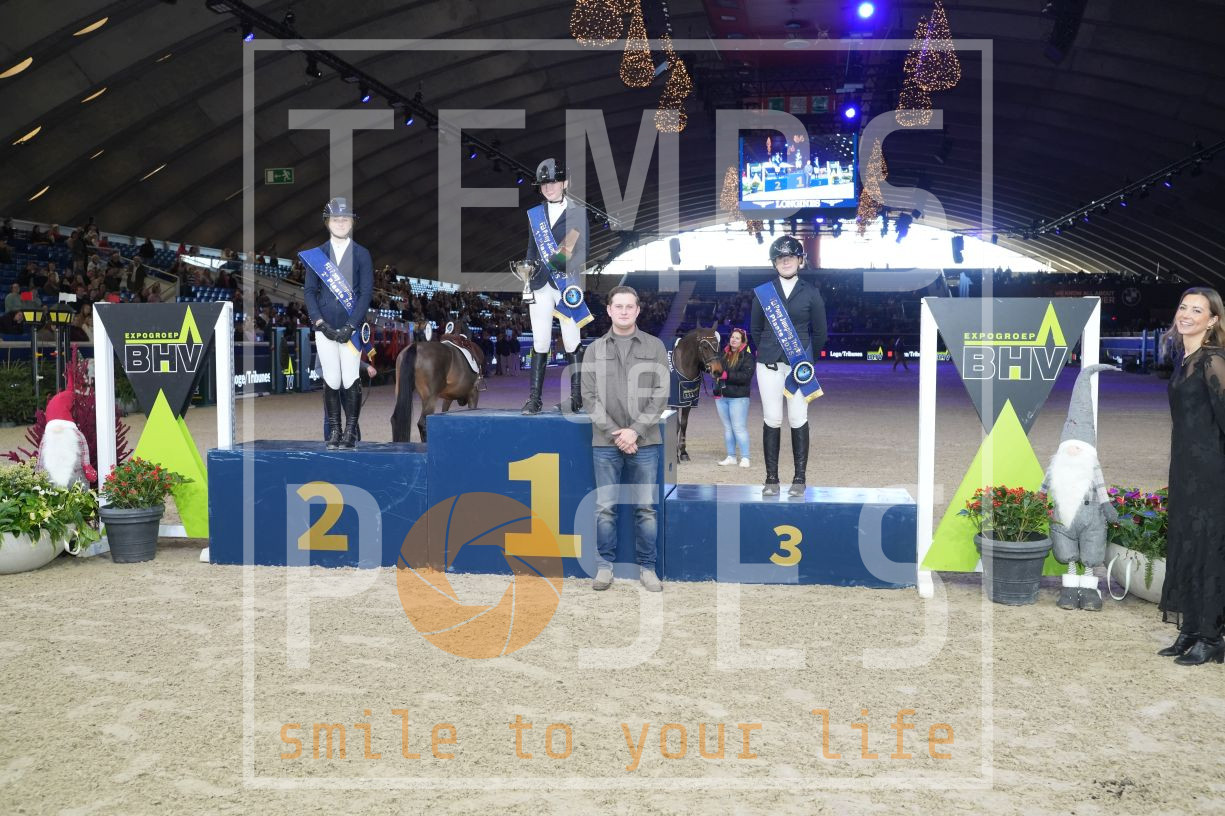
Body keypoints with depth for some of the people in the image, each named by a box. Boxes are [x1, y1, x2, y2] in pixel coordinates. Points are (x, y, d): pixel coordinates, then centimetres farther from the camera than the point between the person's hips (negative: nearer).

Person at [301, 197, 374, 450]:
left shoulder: (362, 254, 4)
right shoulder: (315, 254, 9)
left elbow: (366, 292, -1)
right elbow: (309, 291, 6)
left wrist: (350, 326, -10)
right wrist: (320, 322, -7)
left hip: (351, 327, -1)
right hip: (324, 327, 1)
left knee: (351, 380, -5)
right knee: (331, 380, 0)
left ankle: (351, 432, 4)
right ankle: (334, 432, 9)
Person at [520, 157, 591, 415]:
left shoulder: (578, 213, 4)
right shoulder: (535, 214, 14)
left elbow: (583, 251, -2)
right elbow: (531, 251, 17)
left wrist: (566, 260, -20)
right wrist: (526, 284, 12)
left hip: (569, 284, -2)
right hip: (540, 285, 3)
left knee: (572, 343, -3)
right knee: (540, 343, -1)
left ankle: (576, 398, 4)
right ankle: (534, 399, 2)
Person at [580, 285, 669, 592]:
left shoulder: (655, 346, 4)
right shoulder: (595, 349, 6)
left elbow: (661, 394, -1)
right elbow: (589, 396, 1)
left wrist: (635, 431, -11)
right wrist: (613, 432, -10)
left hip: (645, 441, 0)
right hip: (605, 443, 0)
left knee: (646, 508, 4)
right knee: (605, 507, 3)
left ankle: (647, 567, 14)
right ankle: (604, 566, 14)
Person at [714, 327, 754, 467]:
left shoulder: (747, 357, -6)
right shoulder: (723, 354, 13)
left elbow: (746, 376, -18)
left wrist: (727, 375, -22)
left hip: (738, 397, -7)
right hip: (721, 396, 7)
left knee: (739, 428, -7)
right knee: (727, 428, 12)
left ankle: (745, 457, 0)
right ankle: (731, 457, 19)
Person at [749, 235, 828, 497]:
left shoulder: (811, 293, 3)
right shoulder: (762, 292, 6)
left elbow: (820, 332, 9)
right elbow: (755, 328, 13)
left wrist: (805, 357, 11)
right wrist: (769, 350, 12)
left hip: (800, 364, -1)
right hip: (769, 364, 1)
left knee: (798, 421, -1)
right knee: (771, 421, 1)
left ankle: (800, 478, 7)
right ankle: (771, 478, 7)